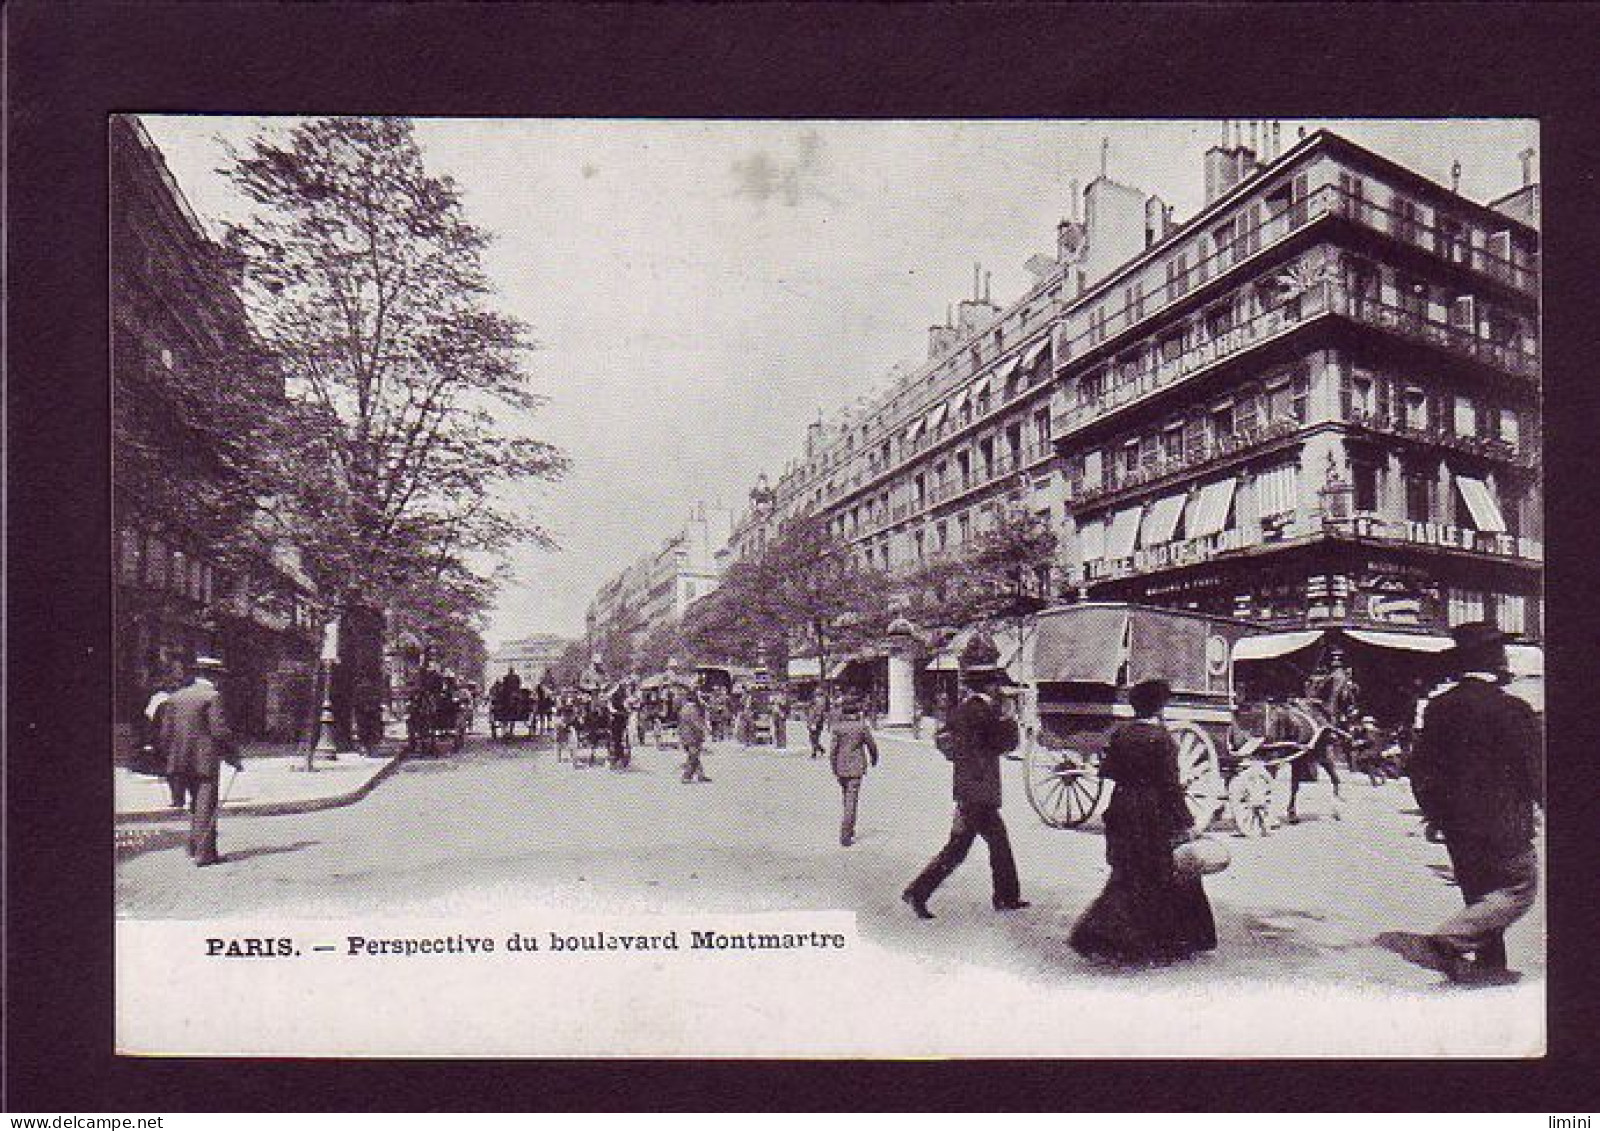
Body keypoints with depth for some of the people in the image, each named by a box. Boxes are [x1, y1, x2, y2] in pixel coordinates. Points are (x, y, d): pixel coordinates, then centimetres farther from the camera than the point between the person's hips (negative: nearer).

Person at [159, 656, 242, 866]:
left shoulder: (176, 696, 10)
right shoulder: (212, 696, -11)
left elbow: (166, 732, 11)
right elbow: (220, 731, -16)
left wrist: (173, 757, 22)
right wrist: (234, 758, -7)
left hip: (181, 761, 7)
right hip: (205, 761, -7)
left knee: (199, 803, 21)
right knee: (206, 807, -2)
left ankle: (195, 845, 23)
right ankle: (204, 853, -2)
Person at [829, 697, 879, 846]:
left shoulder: (838, 727, -4)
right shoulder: (862, 726, -8)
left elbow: (834, 749, -4)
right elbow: (872, 745, 1)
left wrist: (834, 769, 5)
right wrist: (874, 759, 21)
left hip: (841, 768, 3)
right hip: (856, 768, -3)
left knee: (847, 799, 19)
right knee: (851, 800, -4)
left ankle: (850, 830, 31)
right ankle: (845, 835, -11)